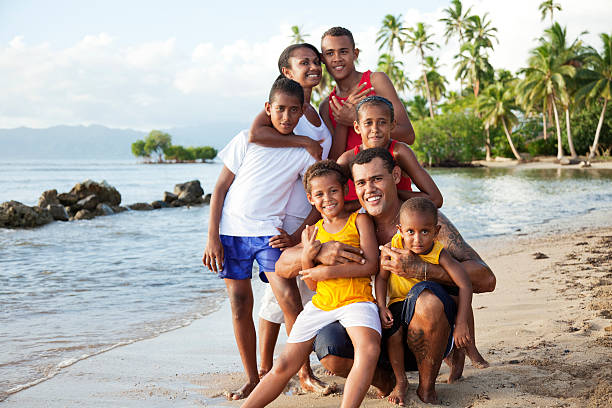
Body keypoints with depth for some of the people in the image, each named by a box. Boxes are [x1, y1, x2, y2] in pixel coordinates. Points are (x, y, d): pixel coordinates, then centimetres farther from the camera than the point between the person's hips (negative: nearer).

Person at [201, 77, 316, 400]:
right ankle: (252, 379, 13)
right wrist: (212, 237, -4)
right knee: (240, 306, 2)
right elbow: (220, 188, 1)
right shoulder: (246, 141, 0)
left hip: (269, 232, 0)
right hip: (231, 231, 0)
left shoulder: (303, 152, 2)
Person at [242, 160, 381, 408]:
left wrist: (328, 271, -13)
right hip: (321, 303, 4)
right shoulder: (311, 232, 13)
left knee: (369, 348, -34)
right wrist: (306, 258, -9)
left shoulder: (359, 220, 2)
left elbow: (371, 265, -9)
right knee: (284, 366, 2)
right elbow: (312, 285, 11)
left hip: (356, 301, -4)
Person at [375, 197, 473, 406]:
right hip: (400, 304, 2)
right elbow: (381, 278, -2)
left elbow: (465, 285, -23)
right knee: (392, 326, -30)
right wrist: (382, 308, -17)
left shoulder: (439, 254, -18)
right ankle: (400, 381, -5)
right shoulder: (393, 247, -12)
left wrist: (461, 324, -30)